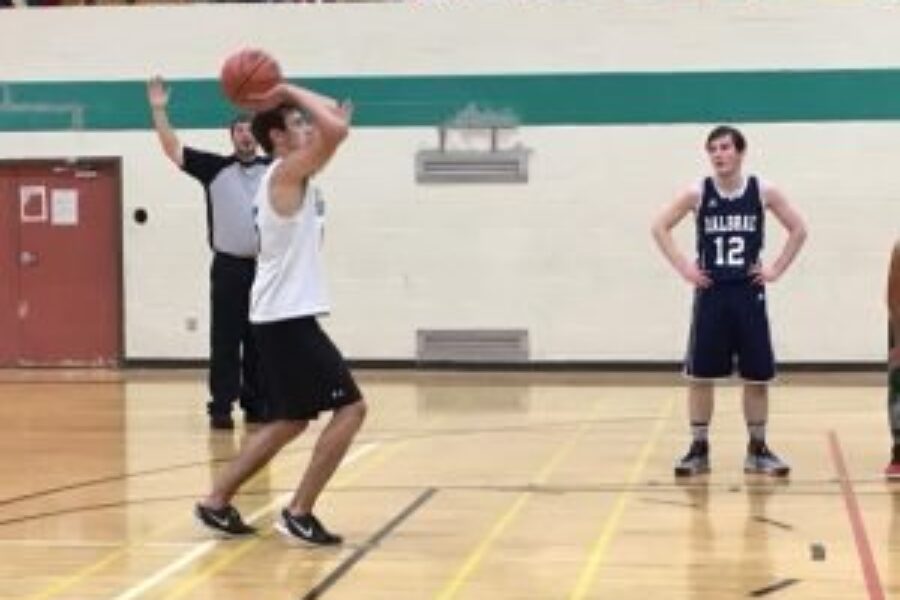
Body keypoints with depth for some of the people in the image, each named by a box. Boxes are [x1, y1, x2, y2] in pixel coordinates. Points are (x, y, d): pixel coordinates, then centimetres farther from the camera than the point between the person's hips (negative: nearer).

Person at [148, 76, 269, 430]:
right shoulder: (215, 168, 4)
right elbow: (173, 149, -3)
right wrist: (159, 110, -13)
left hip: (265, 267, 2)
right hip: (228, 266, -2)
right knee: (224, 341, -1)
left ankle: (256, 404, 15)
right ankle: (221, 407, 1)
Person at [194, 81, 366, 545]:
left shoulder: (288, 179, 16)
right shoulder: (286, 173, -11)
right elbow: (336, 131, -24)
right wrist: (290, 92, -12)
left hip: (282, 316, 10)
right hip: (288, 317, -10)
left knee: (290, 421, 17)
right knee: (350, 407, -8)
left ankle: (217, 503, 19)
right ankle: (298, 514, -7)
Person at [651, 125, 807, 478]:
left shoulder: (763, 192, -1)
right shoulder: (698, 194, -2)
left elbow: (798, 230, 7)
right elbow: (660, 228, 4)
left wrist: (776, 269, -1)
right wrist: (683, 267, -4)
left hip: (748, 293, 0)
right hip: (711, 294, 0)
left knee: (757, 376, 4)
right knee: (699, 375, 1)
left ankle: (758, 450, 16)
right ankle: (699, 450, 11)